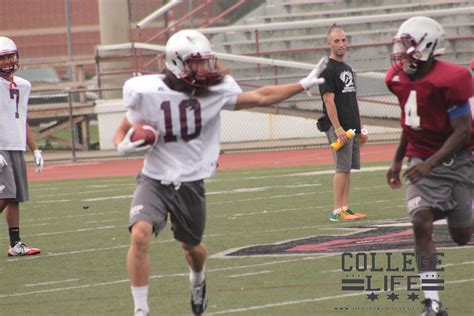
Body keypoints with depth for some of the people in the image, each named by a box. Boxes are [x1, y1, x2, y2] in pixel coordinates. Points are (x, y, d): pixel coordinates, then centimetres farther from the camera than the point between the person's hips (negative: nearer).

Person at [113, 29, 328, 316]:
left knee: (192, 246, 18)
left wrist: (303, 85, 0)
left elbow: (260, 98, 2)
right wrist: (124, 147, -23)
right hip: (155, 181, -3)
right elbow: (122, 131, -1)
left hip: (190, 183, 3)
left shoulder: (216, 92, -6)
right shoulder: (147, 93, -13)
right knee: (140, 235, -25)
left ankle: (198, 281, 56)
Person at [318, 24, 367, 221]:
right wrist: (337, 128, -21)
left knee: (348, 168, 8)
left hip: (352, 127, 9)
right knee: (342, 168, -10)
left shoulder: (347, 69, 18)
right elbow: (329, 100, -15)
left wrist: (360, 126, 20)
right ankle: (337, 211, -9)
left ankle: (345, 208, 11)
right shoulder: (328, 70, -9)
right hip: (339, 128, -9)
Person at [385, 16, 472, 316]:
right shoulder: (400, 79, 1)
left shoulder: (450, 80, -21)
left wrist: (430, 165, -28)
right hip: (421, 162, 5)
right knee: (422, 222, -14)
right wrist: (398, 161, 22)